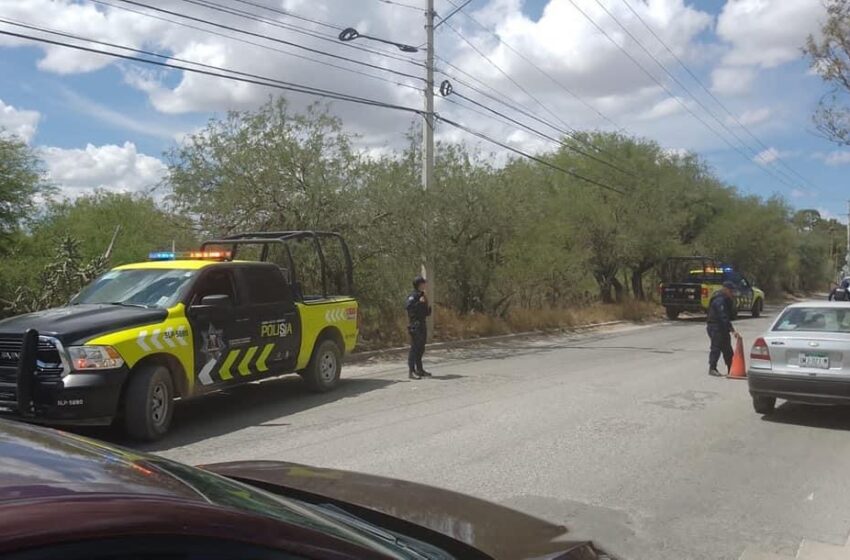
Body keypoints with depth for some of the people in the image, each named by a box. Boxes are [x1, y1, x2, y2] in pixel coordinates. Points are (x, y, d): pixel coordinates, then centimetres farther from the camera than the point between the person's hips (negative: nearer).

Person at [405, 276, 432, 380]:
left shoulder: (422, 295, 18)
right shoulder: (413, 296, -10)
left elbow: (427, 313, 25)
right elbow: (407, 305, -28)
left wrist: (428, 306, 5)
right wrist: (419, 302, -24)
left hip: (422, 325, 9)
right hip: (415, 325, -9)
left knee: (421, 348, 14)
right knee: (414, 348, -10)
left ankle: (419, 369, 22)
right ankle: (411, 371, -9)